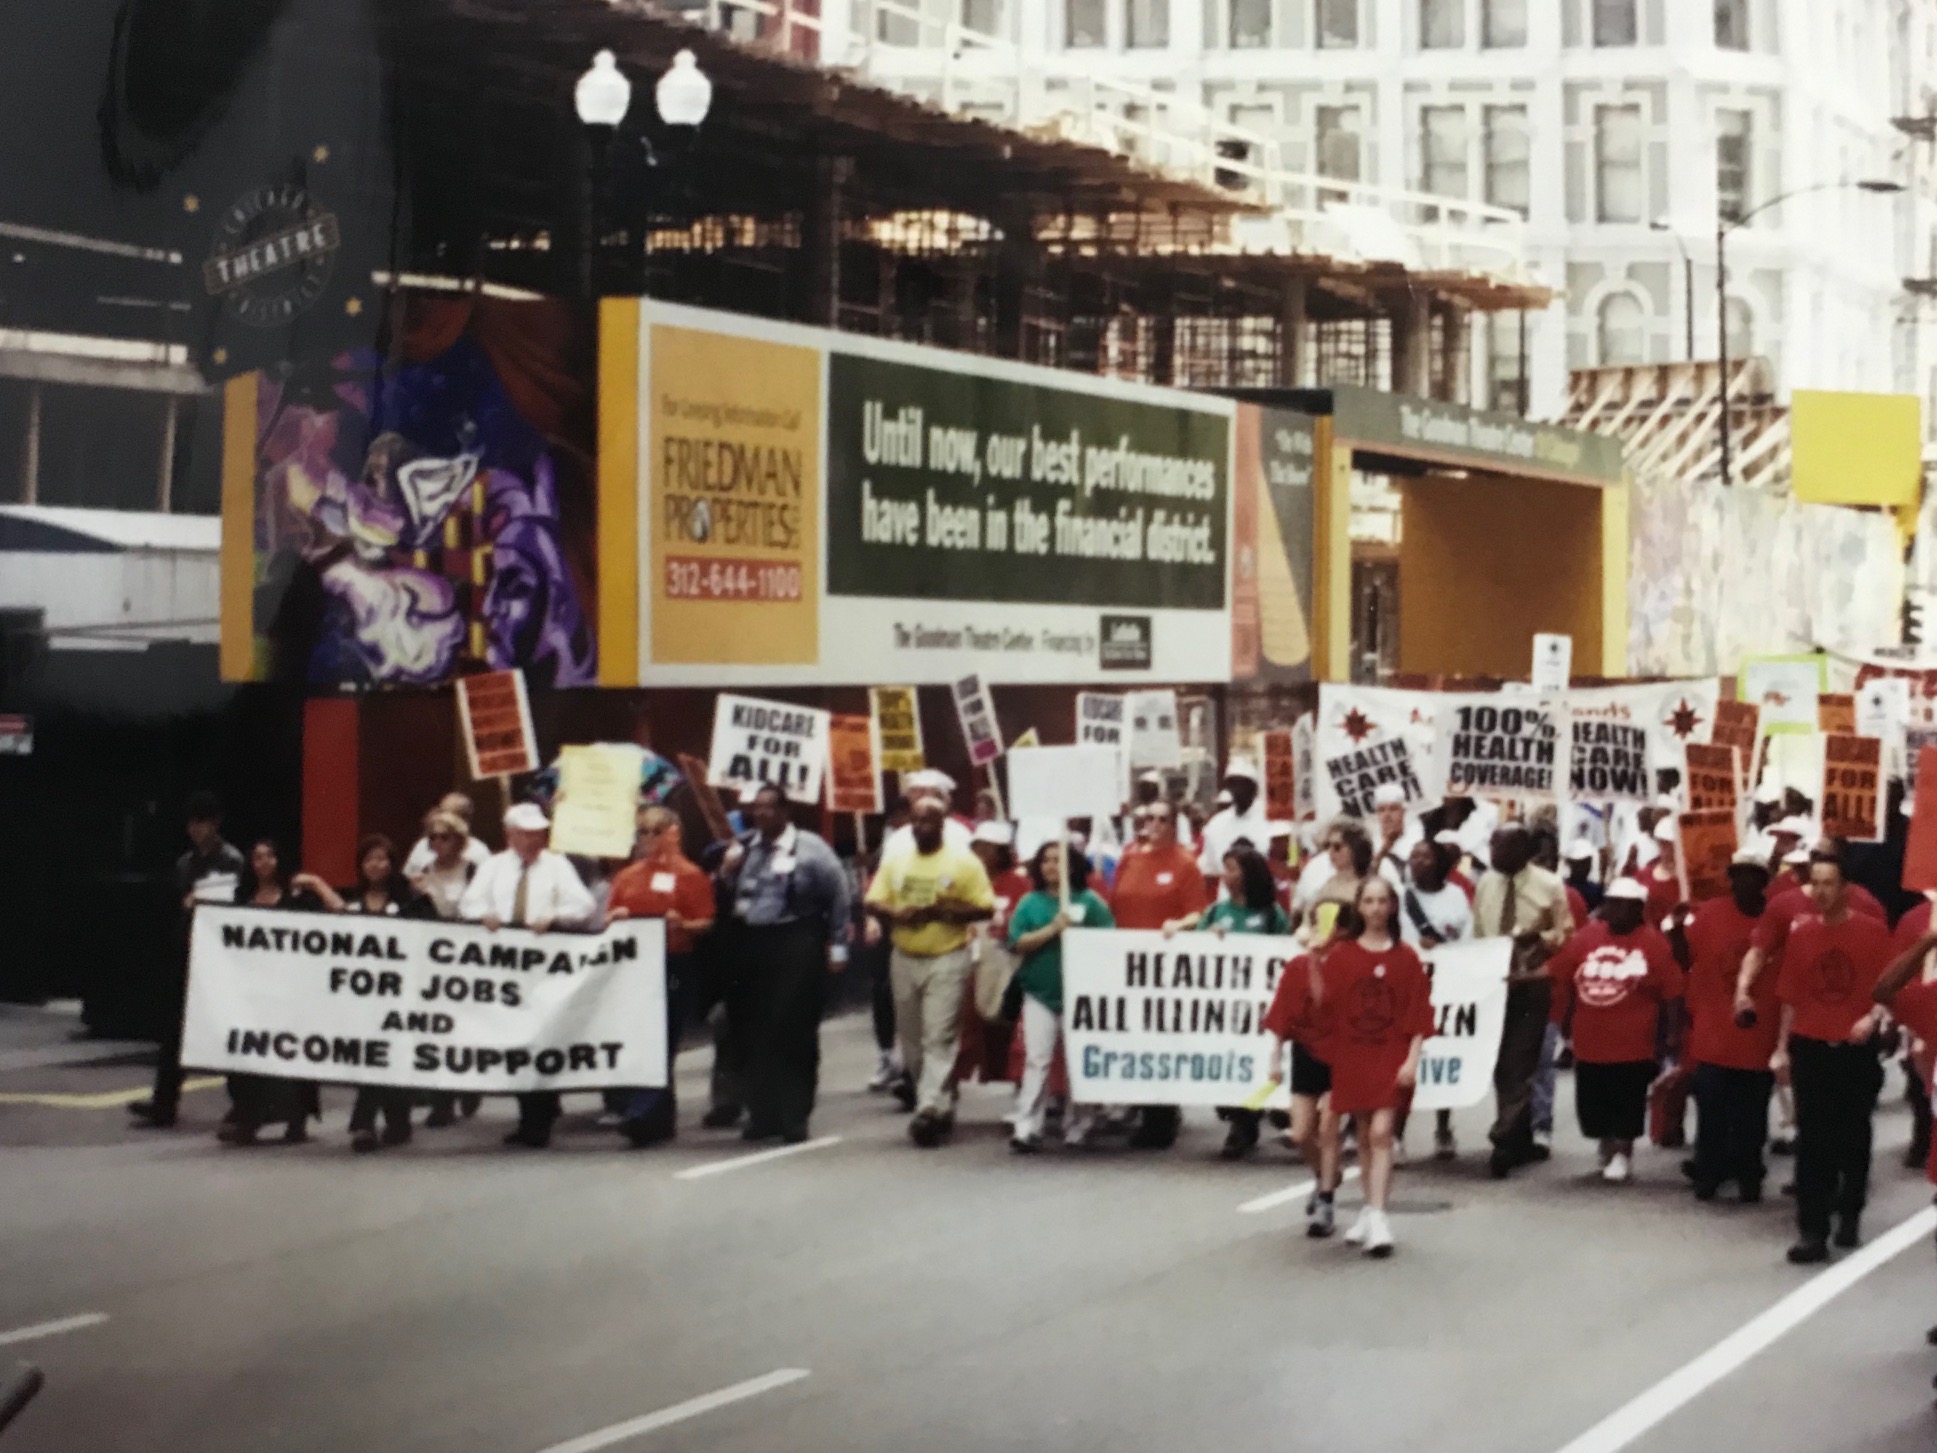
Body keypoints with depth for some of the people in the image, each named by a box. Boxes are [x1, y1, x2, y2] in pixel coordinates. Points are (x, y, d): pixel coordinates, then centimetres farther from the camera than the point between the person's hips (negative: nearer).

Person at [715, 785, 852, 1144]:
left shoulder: (810, 849, -4)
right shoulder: (741, 847, 12)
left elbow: (838, 897, -2)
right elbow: (724, 896, 19)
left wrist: (837, 947, -4)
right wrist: (726, 875, -2)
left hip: (795, 949, -5)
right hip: (747, 946, 5)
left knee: (795, 1036, -4)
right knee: (754, 1035, 8)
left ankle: (794, 1117, 3)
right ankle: (762, 1115, 17)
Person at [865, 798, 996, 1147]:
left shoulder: (964, 862, -2)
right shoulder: (895, 861, 10)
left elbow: (985, 908, -5)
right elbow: (873, 902, 9)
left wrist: (944, 912, -18)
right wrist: (896, 914, -13)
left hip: (948, 960, -5)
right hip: (905, 959, 5)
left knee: (939, 1039, -11)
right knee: (912, 1039, 9)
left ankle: (930, 1109, -15)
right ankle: (941, 1104, 23)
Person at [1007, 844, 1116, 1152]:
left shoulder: (1090, 901, 3)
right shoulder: (1030, 903, 5)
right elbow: (1018, 943, -5)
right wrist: (1052, 930, -14)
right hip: (1040, 993, 0)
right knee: (1037, 1060, -7)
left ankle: (1077, 1128, 16)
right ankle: (1027, 1129, -9)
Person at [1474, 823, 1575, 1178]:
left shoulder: (1549, 886, -5)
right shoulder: (1485, 884, 6)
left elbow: (1565, 934, -2)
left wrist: (1539, 937, -20)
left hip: (1532, 983, -4)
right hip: (1494, 982, 4)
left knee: (1519, 1064, -7)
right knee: (1502, 1064, 7)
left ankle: (1504, 1143, -10)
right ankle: (1520, 1141, 17)